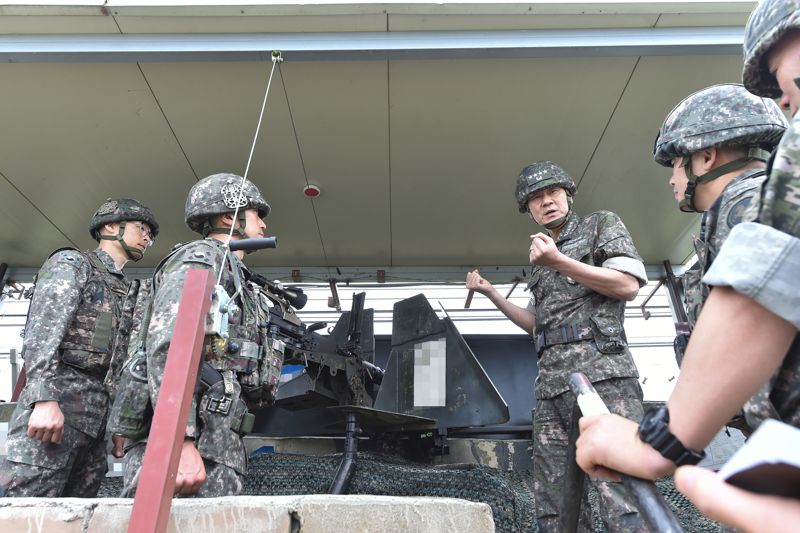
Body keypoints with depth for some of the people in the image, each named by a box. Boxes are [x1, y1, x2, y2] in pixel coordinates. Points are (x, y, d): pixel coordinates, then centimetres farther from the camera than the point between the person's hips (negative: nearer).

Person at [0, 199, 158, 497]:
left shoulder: (124, 292, 25)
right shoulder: (71, 263, 4)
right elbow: (42, 330, -11)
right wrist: (45, 399, -23)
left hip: (97, 415, 7)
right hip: (58, 398, -7)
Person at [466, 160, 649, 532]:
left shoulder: (601, 225, 12)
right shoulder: (541, 264, 27)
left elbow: (628, 285, -3)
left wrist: (559, 262, -9)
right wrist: (490, 293, 21)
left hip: (601, 373, -6)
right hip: (551, 384, 7)